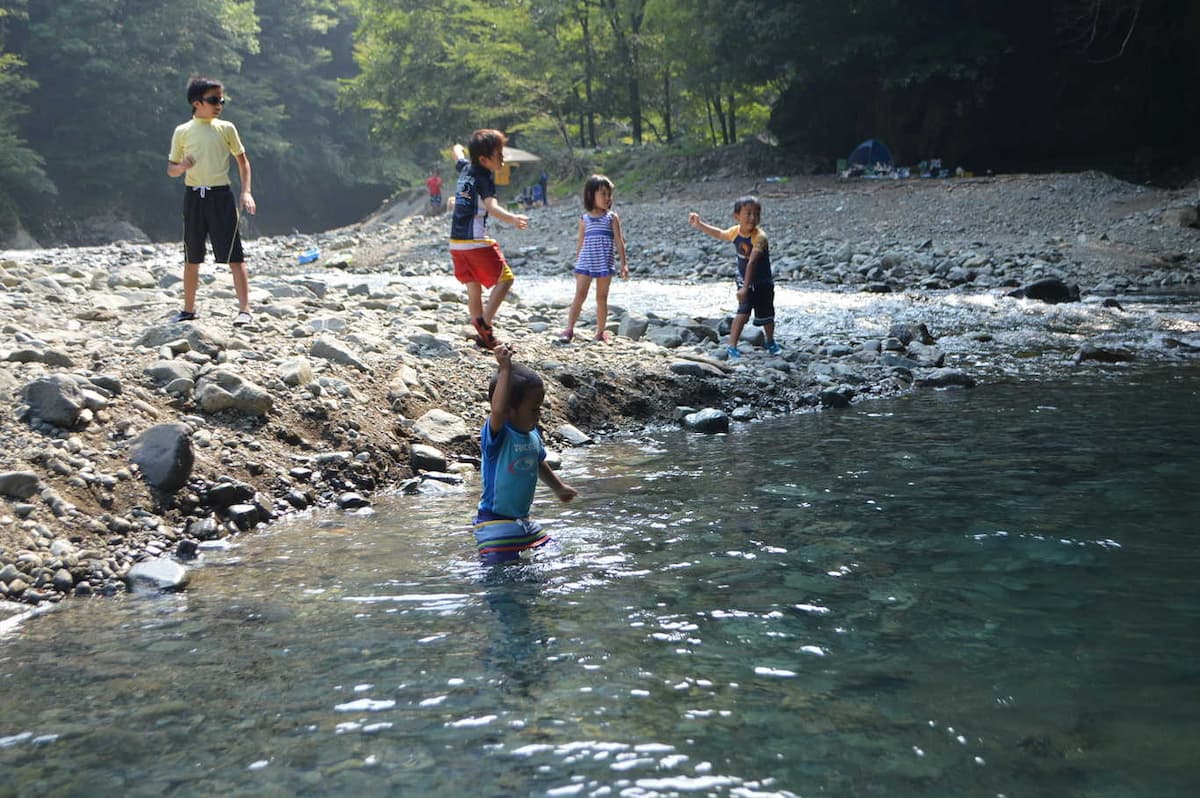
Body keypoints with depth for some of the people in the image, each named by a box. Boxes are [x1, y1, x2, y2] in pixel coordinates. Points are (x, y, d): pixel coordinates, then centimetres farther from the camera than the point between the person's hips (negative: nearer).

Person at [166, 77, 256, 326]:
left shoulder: (226, 128, 4)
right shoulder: (182, 132, 6)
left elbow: (242, 160, 11)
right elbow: (170, 169, 12)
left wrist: (246, 192, -1)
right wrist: (182, 166, -12)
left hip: (221, 196, -2)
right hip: (193, 196, 2)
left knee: (234, 256, -8)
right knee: (192, 259, 9)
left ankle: (244, 310, -7)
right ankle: (189, 309, 20)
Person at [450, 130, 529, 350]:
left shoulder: (465, 168, 10)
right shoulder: (484, 177, -13)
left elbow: (457, 153, 36)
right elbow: (491, 207, -30)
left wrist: (458, 149, 60)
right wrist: (513, 218, -46)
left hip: (456, 241, 8)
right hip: (476, 241, -8)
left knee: (473, 286, 12)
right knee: (505, 279, 0)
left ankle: (484, 336, 14)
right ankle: (484, 322, -14)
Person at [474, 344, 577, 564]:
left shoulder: (533, 435, 4)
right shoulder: (497, 434, -21)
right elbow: (498, 410, -44)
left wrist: (558, 488, 37)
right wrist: (505, 370, -42)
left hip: (523, 520, 8)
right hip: (495, 522, -8)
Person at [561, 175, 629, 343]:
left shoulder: (612, 217, 2)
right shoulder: (584, 218, 5)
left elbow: (619, 242, 2)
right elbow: (580, 242, 11)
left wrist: (624, 263, -3)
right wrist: (577, 264, 11)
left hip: (604, 264, 0)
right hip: (585, 263, 0)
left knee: (602, 298, 6)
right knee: (579, 295, -6)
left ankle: (601, 331, 13)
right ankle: (569, 329, -7)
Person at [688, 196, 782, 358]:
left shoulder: (759, 237, -30)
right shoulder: (735, 232, -11)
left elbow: (751, 263, -37)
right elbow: (720, 234, 14)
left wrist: (745, 288, -42)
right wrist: (699, 225, 13)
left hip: (762, 282, -3)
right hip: (744, 280, 3)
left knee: (766, 315, 12)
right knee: (743, 312, -13)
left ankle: (771, 343, 38)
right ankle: (732, 346, -10)